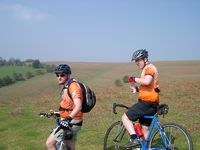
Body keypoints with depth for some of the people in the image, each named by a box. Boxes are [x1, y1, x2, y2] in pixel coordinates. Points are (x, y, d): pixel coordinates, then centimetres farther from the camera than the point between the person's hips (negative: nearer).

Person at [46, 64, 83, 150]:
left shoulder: (73, 86, -17)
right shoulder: (66, 88, 15)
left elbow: (78, 106, -30)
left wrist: (68, 118, -42)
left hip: (71, 123, -10)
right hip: (70, 122, 10)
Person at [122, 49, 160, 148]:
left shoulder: (149, 68, -10)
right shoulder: (149, 68, 22)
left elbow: (147, 81, -31)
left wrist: (134, 79, -17)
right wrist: (138, 89, 14)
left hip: (147, 102, -10)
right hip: (152, 103, 10)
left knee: (125, 117, -7)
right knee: (145, 128, 17)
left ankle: (134, 138, -16)